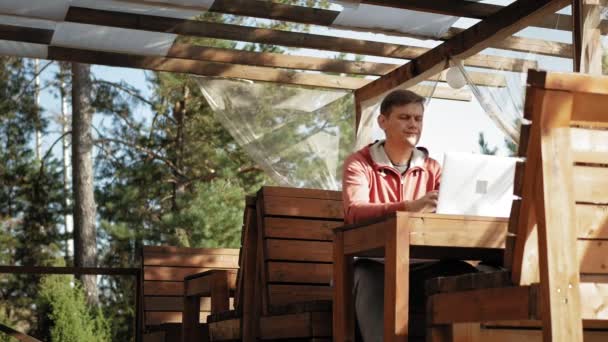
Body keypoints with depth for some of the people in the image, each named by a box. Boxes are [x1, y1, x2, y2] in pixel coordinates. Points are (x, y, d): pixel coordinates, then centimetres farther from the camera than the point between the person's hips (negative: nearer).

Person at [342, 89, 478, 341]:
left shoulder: (432, 168, 15)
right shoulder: (359, 163, 1)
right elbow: (354, 212, -19)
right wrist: (409, 207, -37)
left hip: (420, 265, 4)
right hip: (373, 264, -3)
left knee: (467, 277, -23)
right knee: (371, 278, -37)